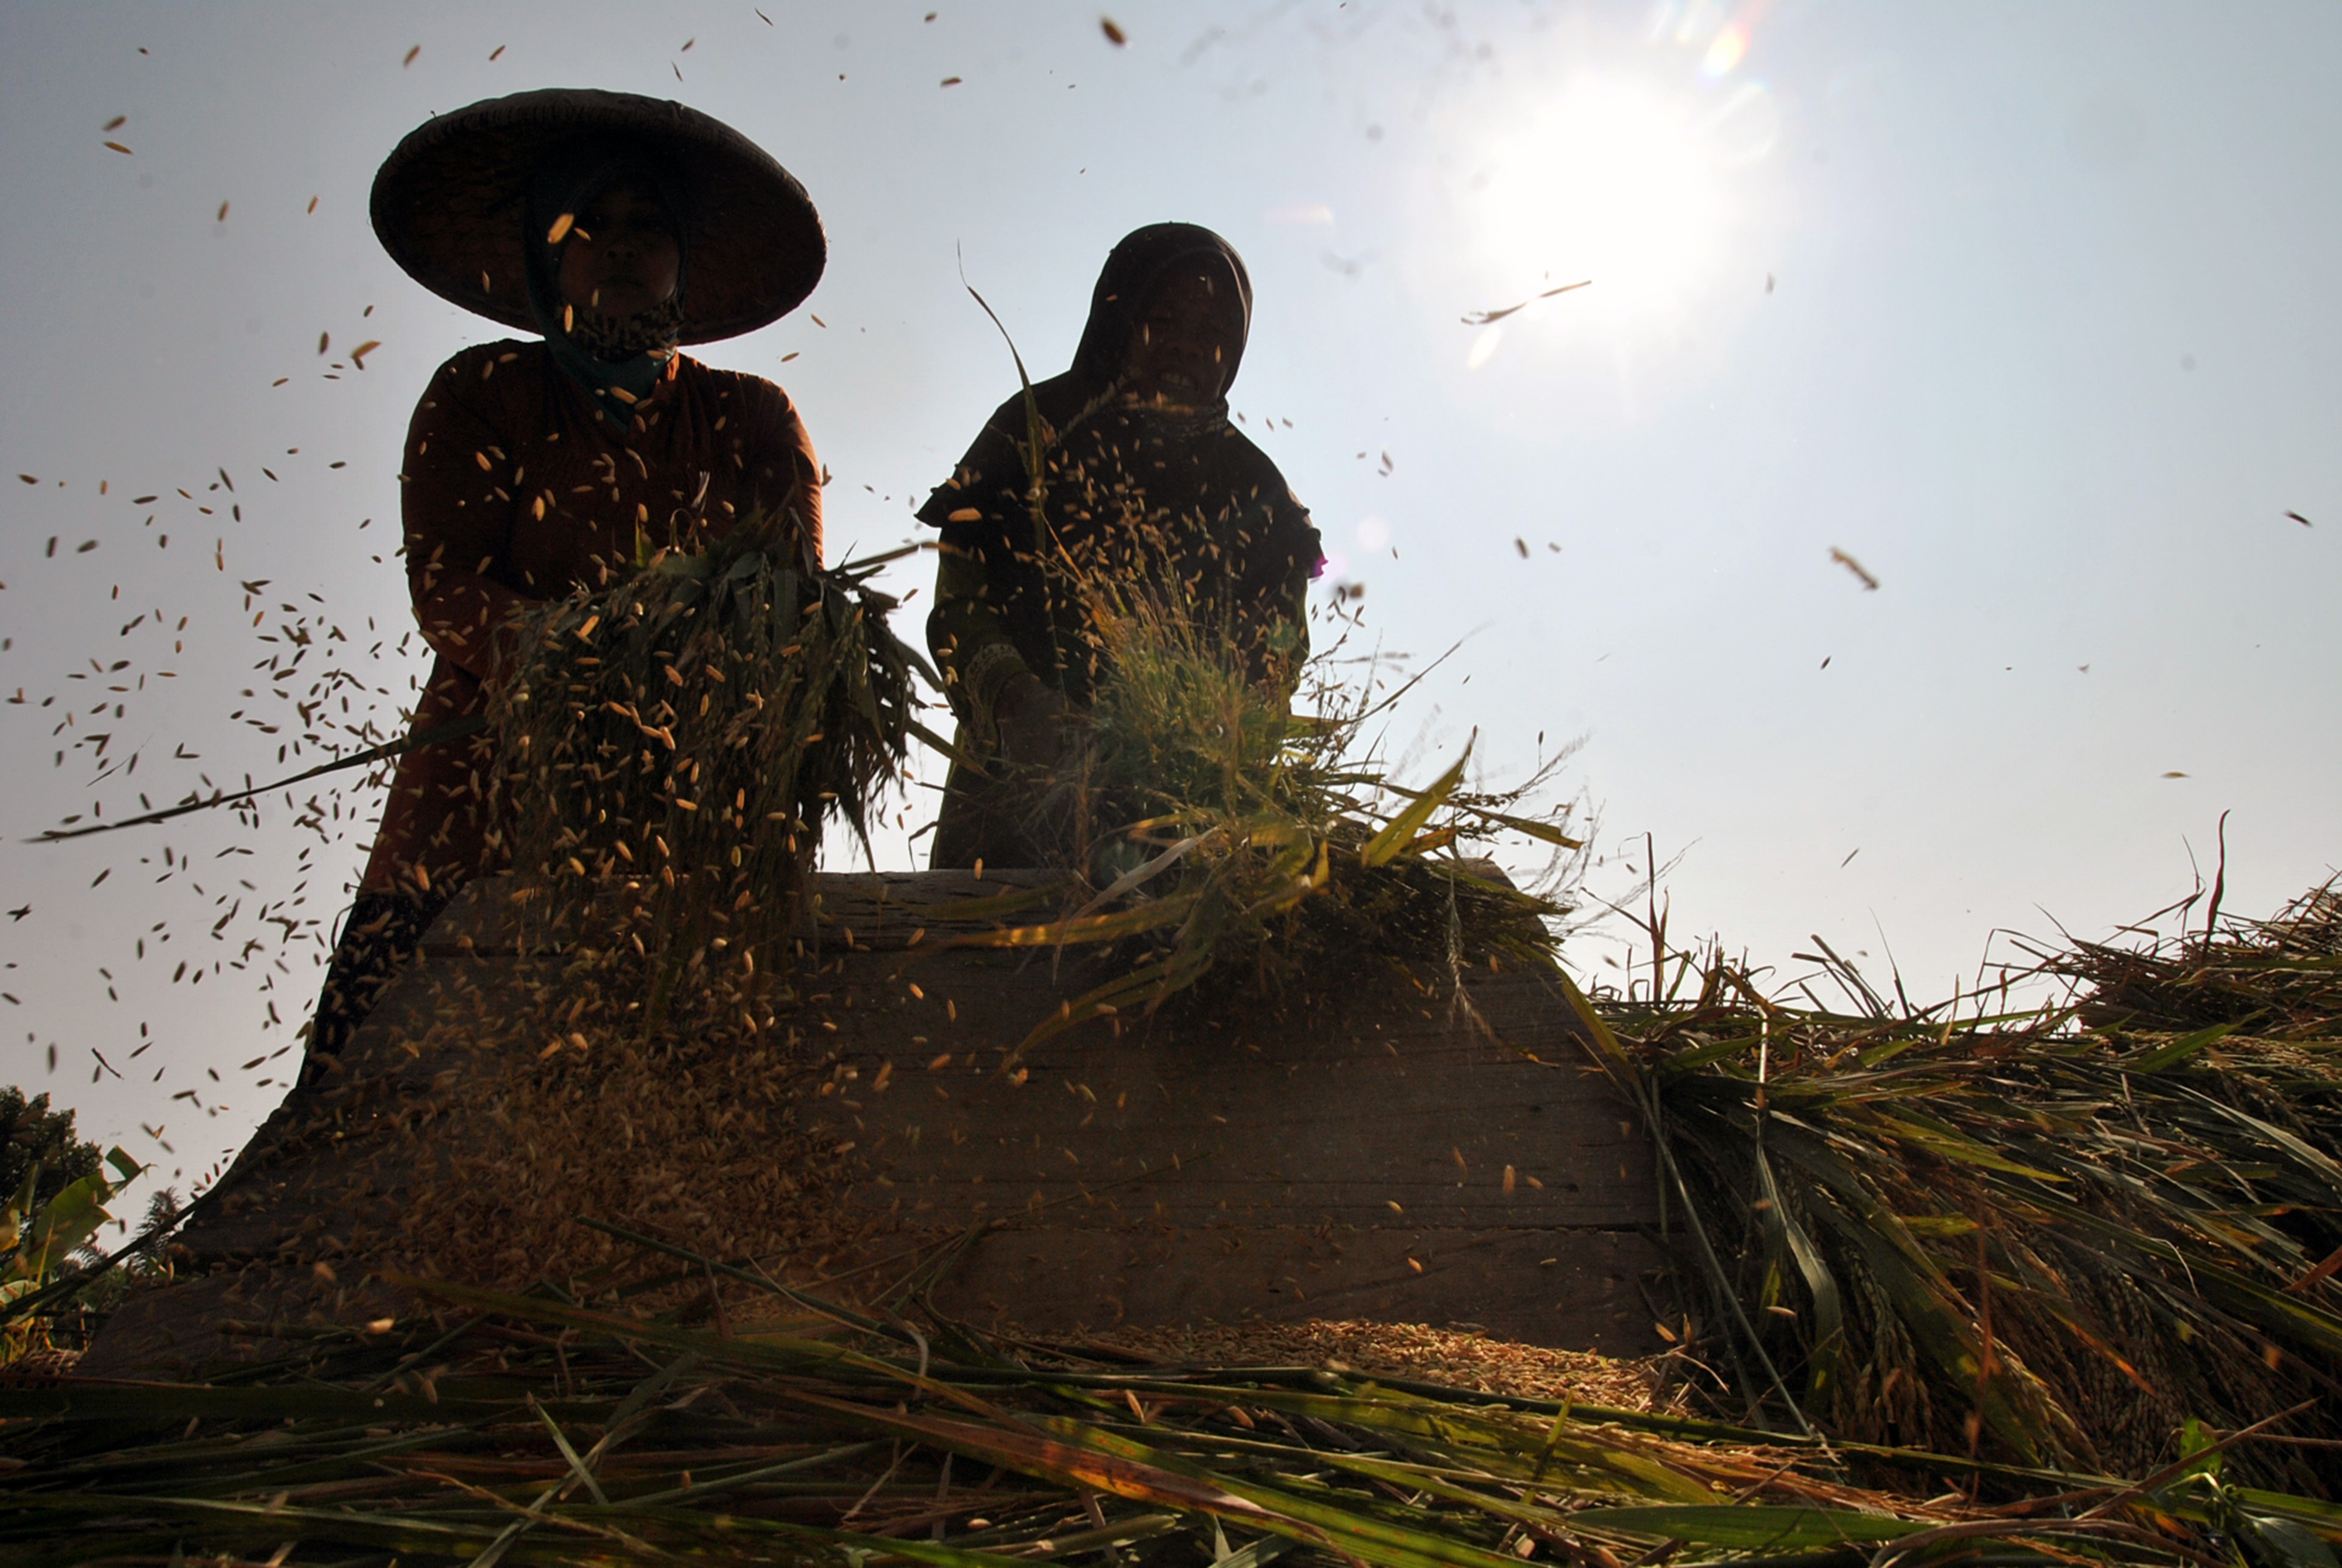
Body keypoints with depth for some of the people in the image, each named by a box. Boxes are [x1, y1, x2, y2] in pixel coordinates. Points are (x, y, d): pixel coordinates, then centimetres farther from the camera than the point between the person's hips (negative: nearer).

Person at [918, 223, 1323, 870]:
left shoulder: (1251, 486, 15)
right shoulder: (1038, 430, 10)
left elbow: (1275, 662, 9)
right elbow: (956, 604, 2)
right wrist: (1012, 698, -18)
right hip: (1019, 786, -1)